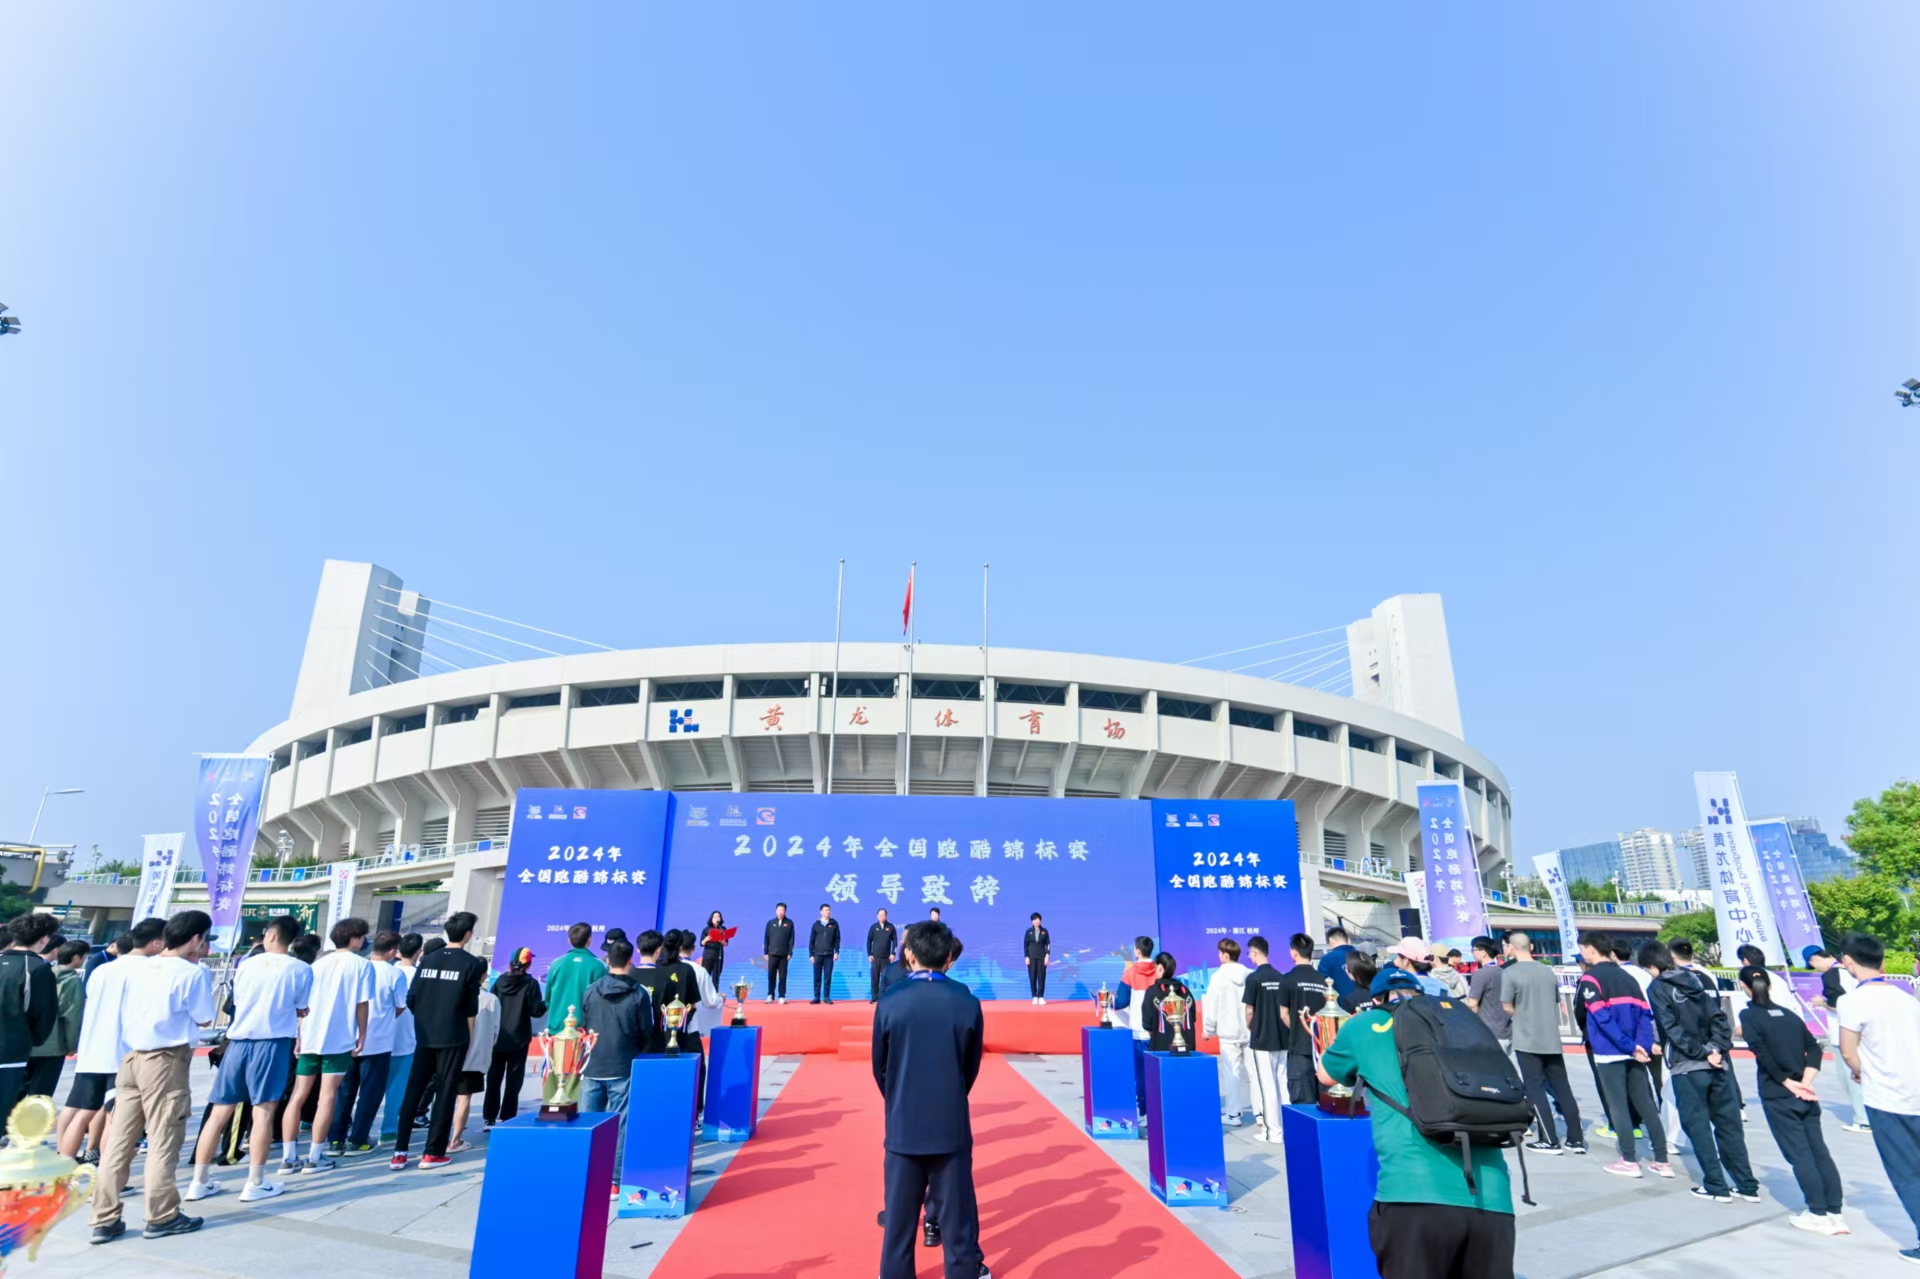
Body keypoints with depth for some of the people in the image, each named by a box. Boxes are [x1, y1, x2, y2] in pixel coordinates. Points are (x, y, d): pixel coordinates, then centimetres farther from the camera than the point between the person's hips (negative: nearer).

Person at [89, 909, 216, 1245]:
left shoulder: (139, 968, 7)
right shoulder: (193, 973, -12)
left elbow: (125, 1013, 16)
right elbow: (204, 1019, -4)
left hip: (131, 1057, 7)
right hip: (166, 1062, -6)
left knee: (119, 1140, 10)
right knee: (163, 1141, 4)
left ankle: (105, 1220, 15)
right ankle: (162, 1217, 13)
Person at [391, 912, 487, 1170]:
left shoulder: (427, 959, 5)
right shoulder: (471, 963, -7)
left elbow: (411, 999, 3)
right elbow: (472, 1005, -5)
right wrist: (469, 1033, 11)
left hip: (424, 1036, 4)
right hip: (454, 1037, -4)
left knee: (412, 1091, 10)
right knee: (444, 1093, 4)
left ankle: (399, 1152, 10)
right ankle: (432, 1153, 7)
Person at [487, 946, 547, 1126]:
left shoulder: (500, 980, 1)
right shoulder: (530, 983, -11)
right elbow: (536, 1010, -14)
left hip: (497, 1038, 4)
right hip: (519, 1040, -3)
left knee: (494, 1080, 13)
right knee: (513, 1082, 5)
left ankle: (489, 1118, 12)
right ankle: (507, 1119, 2)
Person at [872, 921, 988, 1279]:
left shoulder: (890, 1003, -10)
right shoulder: (967, 1003, -10)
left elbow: (880, 1068, 1)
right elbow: (972, 1067, 1)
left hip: (903, 1124, 0)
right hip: (951, 1125, 0)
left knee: (900, 1212, 14)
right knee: (956, 1209, 13)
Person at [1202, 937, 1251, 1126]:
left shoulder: (1219, 976, -8)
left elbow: (1211, 1004, -5)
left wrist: (1208, 1028, 5)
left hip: (1229, 1031, -4)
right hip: (1250, 1030, 4)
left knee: (1231, 1073, 2)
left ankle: (1233, 1114, 7)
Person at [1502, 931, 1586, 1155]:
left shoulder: (1511, 972, -11)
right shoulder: (1548, 971, 6)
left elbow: (1507, 1007, -10)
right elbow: (1557, 1003, 13)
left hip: (1527, 1040, -5)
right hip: (1552, 1039, 6)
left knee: (1535, 1090, 2)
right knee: (1563, 1088, 12)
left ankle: (1549, 1141, 3)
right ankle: (1576, 1139, 15)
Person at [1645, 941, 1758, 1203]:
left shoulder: (1659, 988, -7)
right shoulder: (1702, 979, 11)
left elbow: (1672, 1028, -14)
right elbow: (1719, 1017, 4)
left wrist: (1702, 1052, -10)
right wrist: (1717, 1048, -2)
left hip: (1687, 1066, -6)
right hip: (1719, 1064, 6)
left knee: (1697, 1125, 4)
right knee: (1729, 1124, 13)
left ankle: (1716, 1186, 7)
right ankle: (1747, 1186, 16)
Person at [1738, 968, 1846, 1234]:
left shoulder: (1748, 1015, -5)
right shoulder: (1789, 1014, 10)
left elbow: (1762, 1053, -15)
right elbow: (1815, 1049, 3)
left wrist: (1787, 1083, -7)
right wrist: (1806, 1081, -4)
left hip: (1777, 1095, -5)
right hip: (1804, 1095, 5)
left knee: (1798, 1153, 1)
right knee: (1819, 1150, 8)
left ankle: (1818, 1214, 4)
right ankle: (1835, 1213, 11)